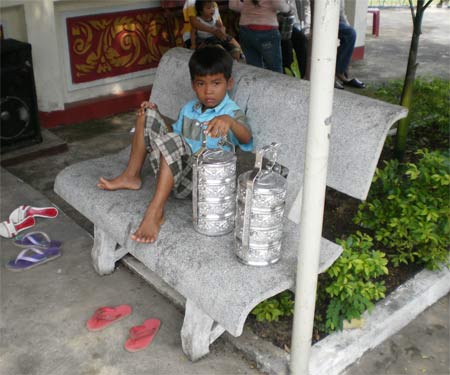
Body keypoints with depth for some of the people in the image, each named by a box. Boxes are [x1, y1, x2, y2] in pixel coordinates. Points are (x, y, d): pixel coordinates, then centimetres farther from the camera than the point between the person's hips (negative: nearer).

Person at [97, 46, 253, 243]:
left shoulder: (232, 112, -9)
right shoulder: (189, 109, 13)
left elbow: (246, 138, -30)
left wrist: (229, 121, -51)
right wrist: (155, 115, 10)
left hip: (200, 179, -7)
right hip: (172, 169, 7)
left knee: (172, 140, -36)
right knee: (147, 114, 5)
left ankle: (155, 212, -35)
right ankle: (131, 176, 4)